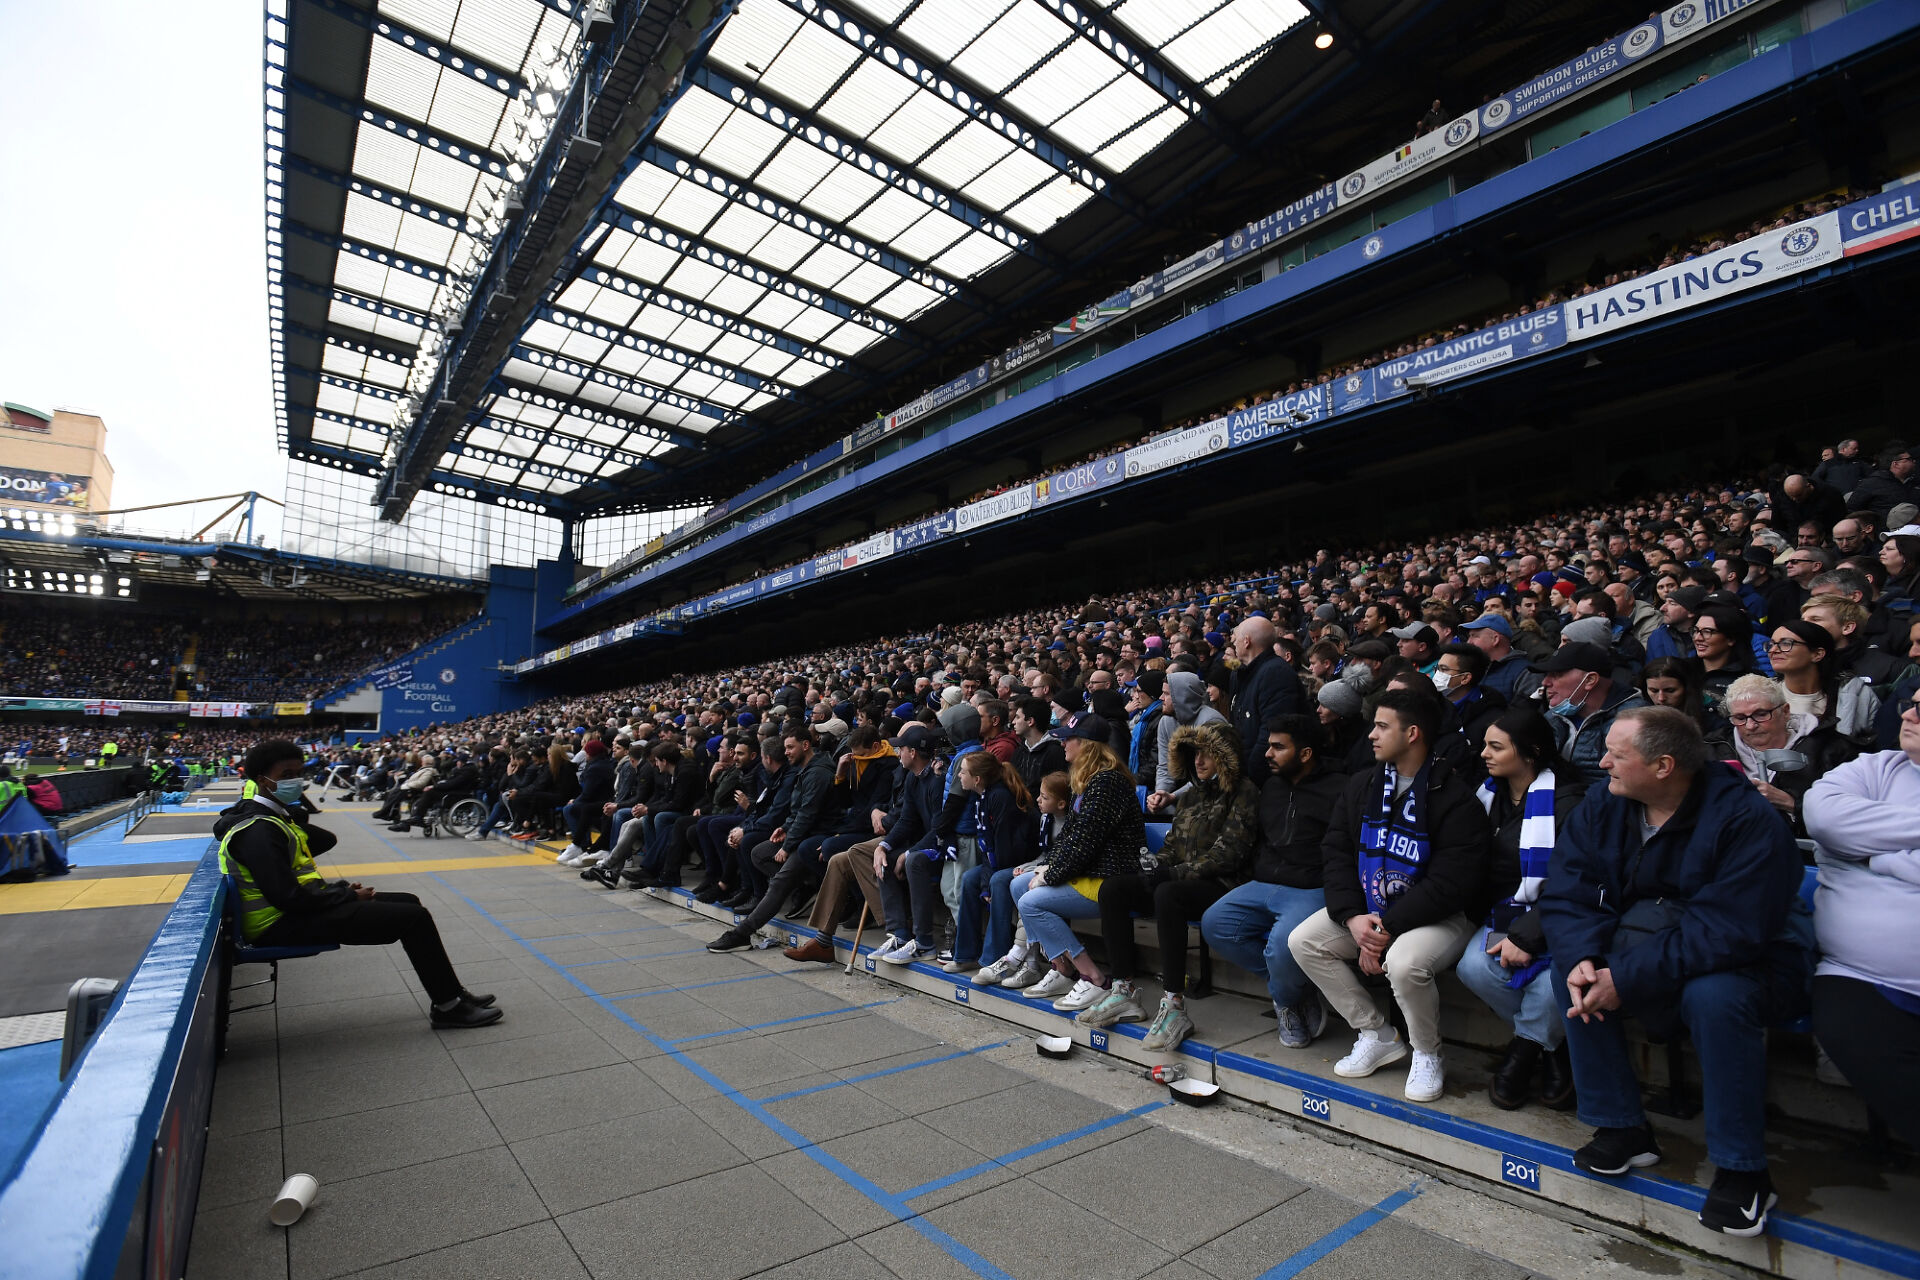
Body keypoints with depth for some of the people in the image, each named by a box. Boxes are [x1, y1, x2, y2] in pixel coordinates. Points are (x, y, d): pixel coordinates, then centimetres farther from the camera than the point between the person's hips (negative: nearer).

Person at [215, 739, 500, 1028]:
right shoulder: (258, 830, -20)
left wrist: (297, 820, 2)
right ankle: (449, 1006, -4)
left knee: (408, 903, 11)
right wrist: (348, 896, -14)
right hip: (282, 925, -11)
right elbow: (288, 897, -26)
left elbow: (327, 840, 17)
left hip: (301, 906, 11)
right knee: (414, 917, -16)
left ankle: (450, 992, 13)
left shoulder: (268, 818, 11)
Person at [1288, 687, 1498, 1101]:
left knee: (1405, 962, -35)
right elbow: (1336, 853, 2)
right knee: (1303, 941, -9)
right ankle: (1377, 1034, 8)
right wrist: (1352, 917, -13)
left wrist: (1387, 927, -22)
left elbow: (1450, 884, -21)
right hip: (1365, 908, 7)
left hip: (1438, 914, -6)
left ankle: (1428, 1055, -2)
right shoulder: (1361, 787, 4)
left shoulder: (1455, 797, -15)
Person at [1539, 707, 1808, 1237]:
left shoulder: (1746, 819, -23)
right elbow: (1566, 895, -10)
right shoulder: (1603, 807, -7)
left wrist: (1627, 979, -33)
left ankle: (1741, 1171, -14)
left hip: (1744, 965, -5)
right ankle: (1622, 1128, -2)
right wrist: (1581, 959, -29)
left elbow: (1729, 931, -30)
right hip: (1638, 946, 5)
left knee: (1714, 996, -35)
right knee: (1567, 971, -18)